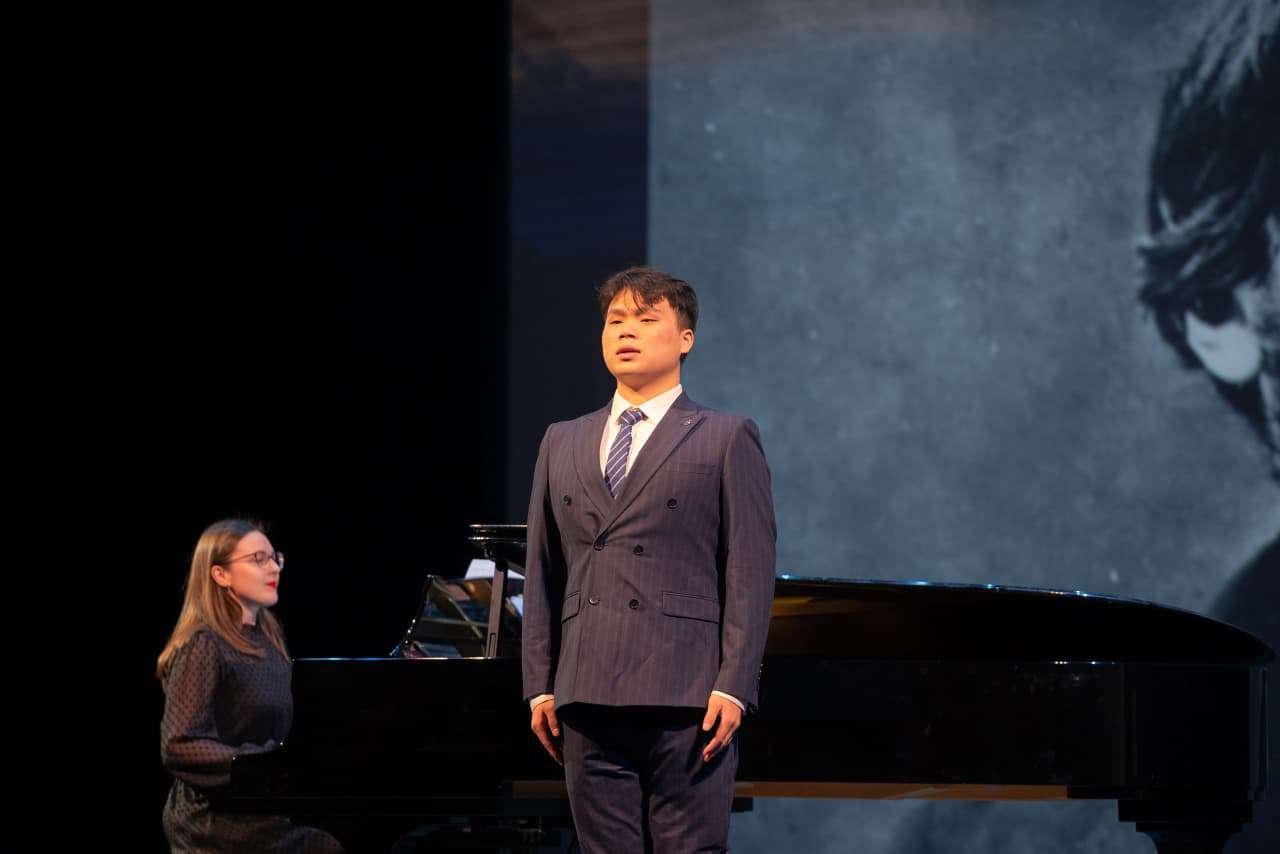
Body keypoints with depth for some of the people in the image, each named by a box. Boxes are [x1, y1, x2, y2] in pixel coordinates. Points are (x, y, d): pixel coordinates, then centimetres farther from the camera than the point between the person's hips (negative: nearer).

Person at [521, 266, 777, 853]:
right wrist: (540, 686, 9)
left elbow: (750, 575, -1)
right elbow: (542, 574, 17)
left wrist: (733, 687, -10)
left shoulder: (727, 440, 5)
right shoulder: (562, 443, 18)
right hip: (588, 699, 4)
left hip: (685, 699, -4)